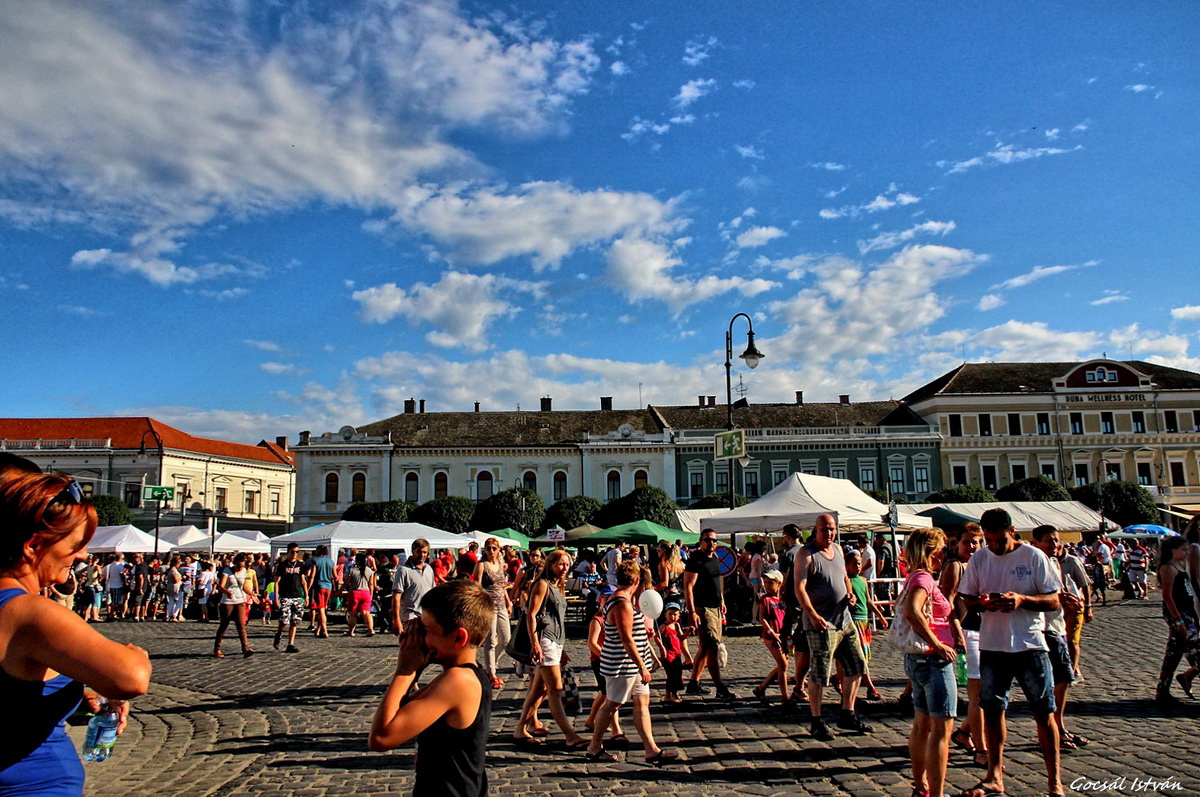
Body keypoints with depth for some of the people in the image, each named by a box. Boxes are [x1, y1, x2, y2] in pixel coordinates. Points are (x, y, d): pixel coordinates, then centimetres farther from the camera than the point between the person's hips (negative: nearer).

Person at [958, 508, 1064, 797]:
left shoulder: (1033, 556, -6)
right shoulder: (979, 559, 3)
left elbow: (1054, 601, -5)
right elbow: (967, 600, 8)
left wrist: (1023, 600, -23)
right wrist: (982, 603, -14)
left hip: (1030, 645, -3)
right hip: (991, 646, 3)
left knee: (1044, 713, 4)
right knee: (992, 711, 10)